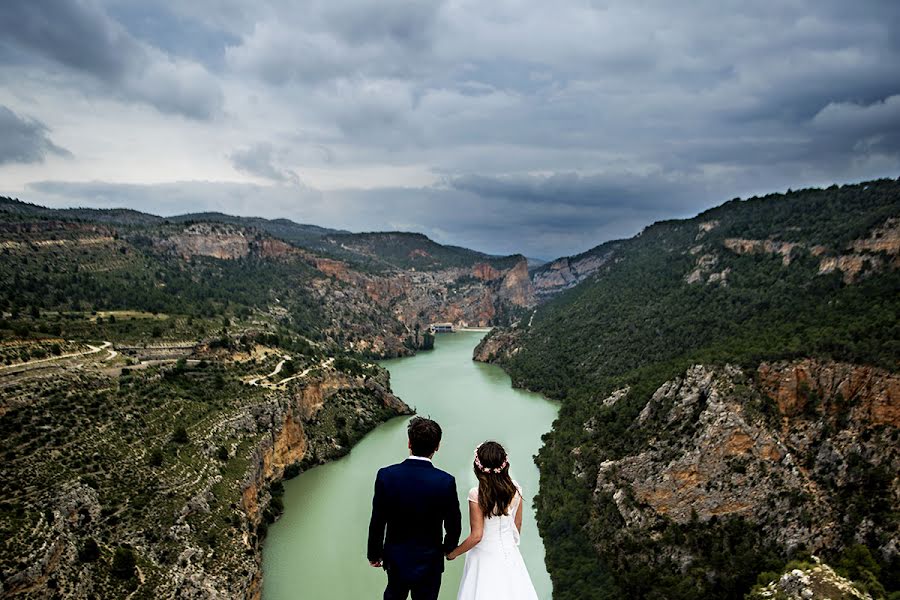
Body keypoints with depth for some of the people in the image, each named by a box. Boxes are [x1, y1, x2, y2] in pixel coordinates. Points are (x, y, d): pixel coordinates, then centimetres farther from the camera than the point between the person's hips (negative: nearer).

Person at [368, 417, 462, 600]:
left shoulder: (386, 475, -19)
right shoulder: (446, 482, -21)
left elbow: (377, 522, -11)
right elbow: (454, 526, -9)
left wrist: (374, 554, 6)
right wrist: (449, 548, 12)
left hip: (396, 559, 1)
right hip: (429, 563, -1)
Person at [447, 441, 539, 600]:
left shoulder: (476, 494, -22)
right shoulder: (515, 490, -7)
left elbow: (476, 536, -19)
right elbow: (518, 525, 6)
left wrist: (452, 554, -4)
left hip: (485, 557, -4)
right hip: (510, 554, 4)